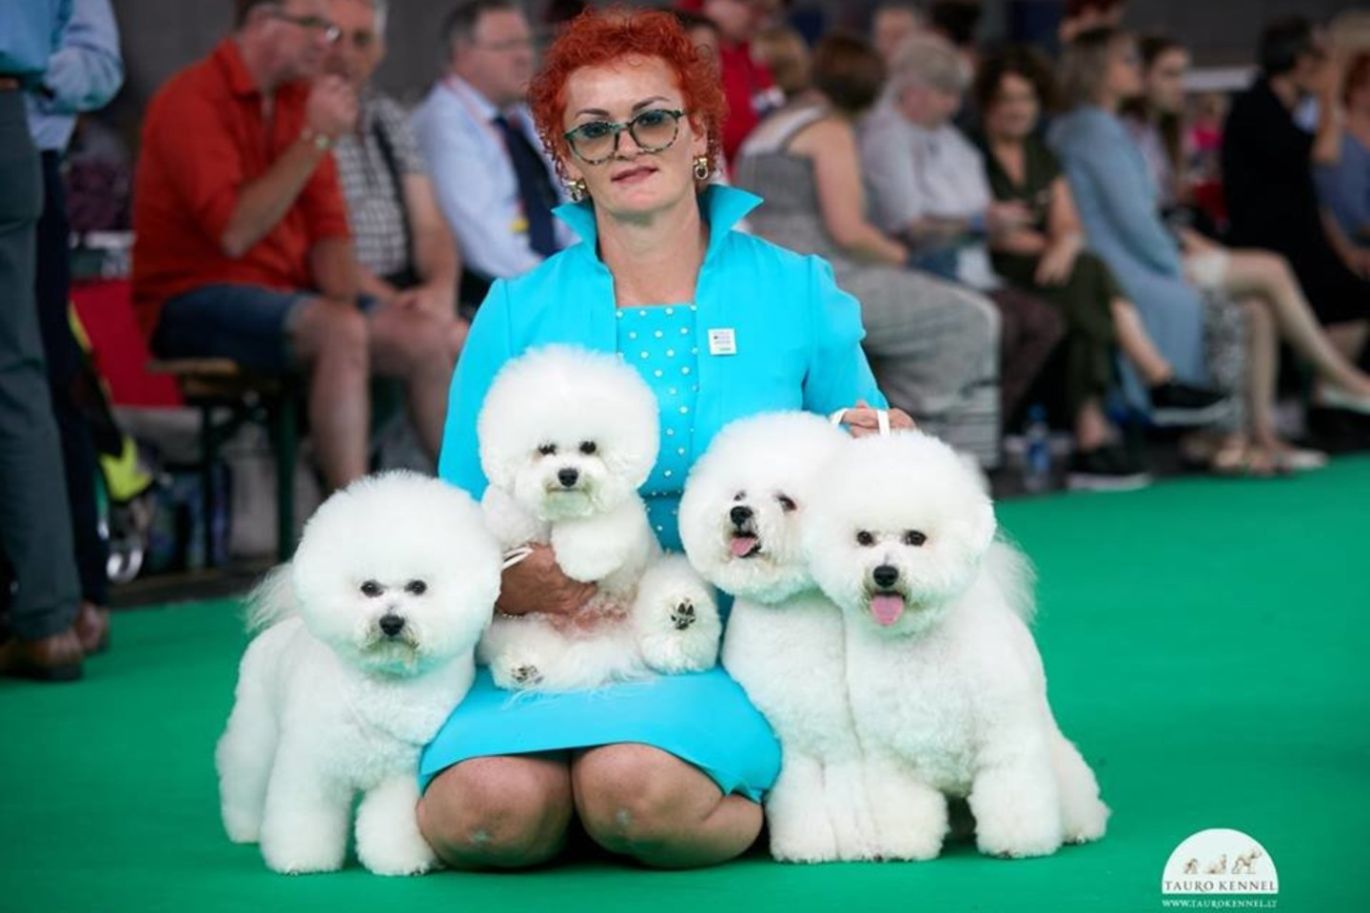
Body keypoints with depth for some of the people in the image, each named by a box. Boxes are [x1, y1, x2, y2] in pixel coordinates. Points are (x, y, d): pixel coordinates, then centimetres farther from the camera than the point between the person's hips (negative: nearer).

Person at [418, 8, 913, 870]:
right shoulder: (518, 313, 9)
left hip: (734, 653, -1)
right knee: (491, 810, -31)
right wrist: (506, 580, -14)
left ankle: (764, 807, -1)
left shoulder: (797, 292, 9)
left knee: (639, 788, -34)